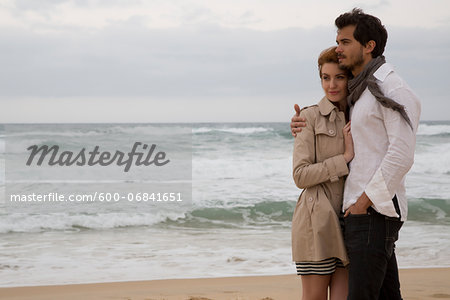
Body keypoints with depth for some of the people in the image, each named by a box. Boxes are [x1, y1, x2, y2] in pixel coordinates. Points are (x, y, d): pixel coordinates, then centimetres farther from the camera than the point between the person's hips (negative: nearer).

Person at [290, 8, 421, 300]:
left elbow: (402, 154, -18)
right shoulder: (362, 92, 20)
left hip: (374, 211, -9)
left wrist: (366, 200, -19)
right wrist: (304, 126, 10)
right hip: (360, 211, 9)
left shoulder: (392, 87, -10)